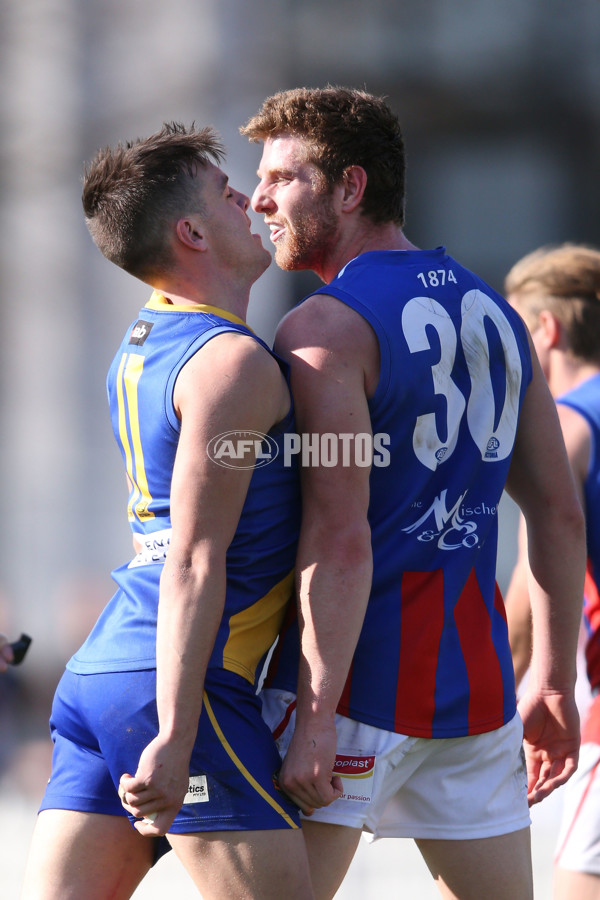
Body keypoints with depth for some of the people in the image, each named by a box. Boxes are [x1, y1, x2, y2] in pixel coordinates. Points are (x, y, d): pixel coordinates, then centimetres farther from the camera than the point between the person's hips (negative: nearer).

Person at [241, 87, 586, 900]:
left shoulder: (327, 327, -11)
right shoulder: (493, 314, 13)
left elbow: (339, 539, -19)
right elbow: (560, 513, 14)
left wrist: (316, 714, -20)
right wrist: (554, 683, 18)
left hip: (359, 679, -7)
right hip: (475, 674, 7)